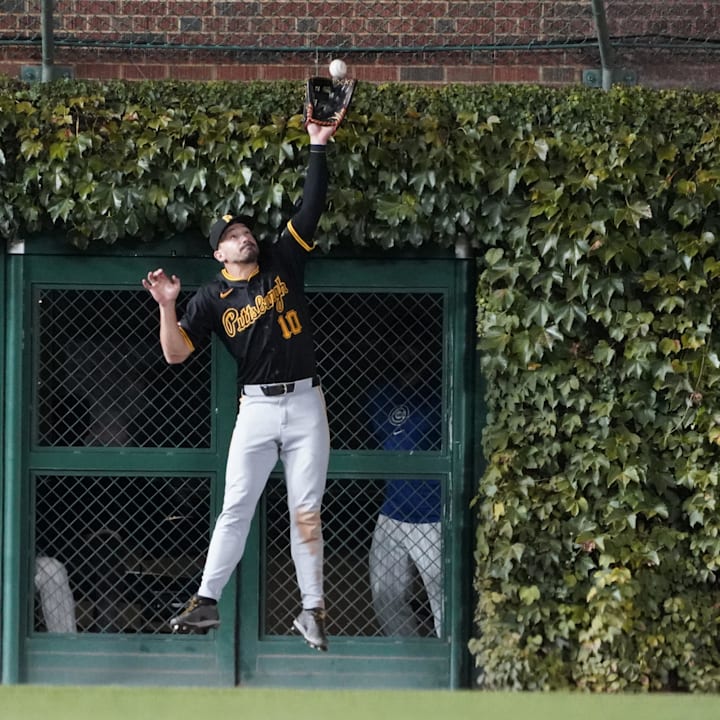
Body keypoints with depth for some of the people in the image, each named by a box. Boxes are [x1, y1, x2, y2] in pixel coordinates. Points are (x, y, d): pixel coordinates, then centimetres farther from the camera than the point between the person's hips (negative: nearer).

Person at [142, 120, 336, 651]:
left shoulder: (283, 261, 5)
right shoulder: (213, 298, 3)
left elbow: (312, 207, -1)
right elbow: (176, 352, -3)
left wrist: (318, 147, -8)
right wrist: (167, 306, -18)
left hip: (306, 403, 0)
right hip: (257, 409, 0)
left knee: (306, 511, 1)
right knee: (236, 508, -3)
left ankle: (313, 609, 5)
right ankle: (206, 603, 0)